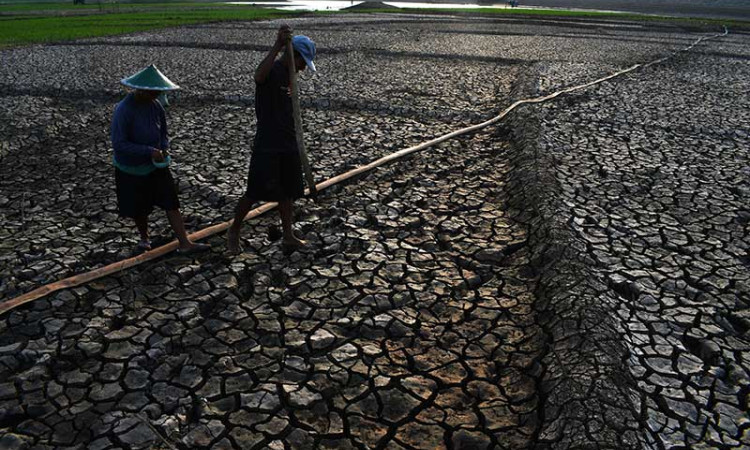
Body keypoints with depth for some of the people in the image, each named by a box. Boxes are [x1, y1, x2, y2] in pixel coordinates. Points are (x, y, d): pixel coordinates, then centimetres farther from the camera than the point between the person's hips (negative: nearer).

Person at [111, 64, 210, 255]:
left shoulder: (155, 105, -6)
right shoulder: (123, 110, -23)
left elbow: (163, 132, 9)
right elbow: (118, 144, -25)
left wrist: (164, 148, -11)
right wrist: (149, 151, -30)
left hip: (156, 166, 4)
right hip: (131, 170, -4)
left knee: (171, 203, -3)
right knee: (139, 210, 13)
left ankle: (185, 244, -1)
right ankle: (144, 239, 39)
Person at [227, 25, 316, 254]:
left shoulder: (289, 74, 12)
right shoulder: (272, 71, -14)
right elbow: (259, 75, -41)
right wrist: (277, 46, -48)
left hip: (288, 143, 8)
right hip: (267, 145, -8)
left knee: (288, 191, 13)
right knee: (254, 192, 0)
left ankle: (288, 236, 25)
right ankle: (233, 232, 19)